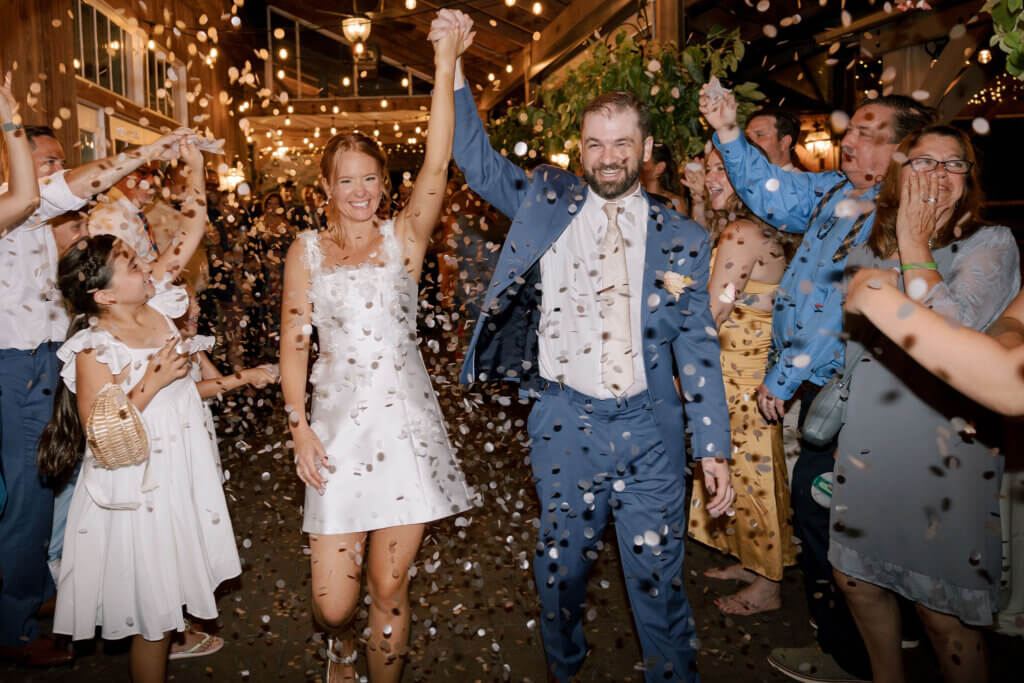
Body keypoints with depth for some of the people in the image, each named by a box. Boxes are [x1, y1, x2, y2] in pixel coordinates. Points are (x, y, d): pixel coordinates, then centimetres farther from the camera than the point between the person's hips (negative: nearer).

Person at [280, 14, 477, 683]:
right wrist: (300, 426, -3)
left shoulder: (404, 237, 5)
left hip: (407, 423, 0)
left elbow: (438, 162, -8)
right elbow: (293, 343, 6)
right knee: (333, 601, 1)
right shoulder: (307, 250, 7)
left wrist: (445, 67, -12)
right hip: (339, 425, 0)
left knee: (390, 587, 7)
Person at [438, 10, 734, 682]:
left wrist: (714, 448, 0)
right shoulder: (547, 198, 4)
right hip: (564, 423, 1)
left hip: (650, 428, -1)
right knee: (560, 569, 18)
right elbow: (477, 159, 6)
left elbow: (697, 345, 2)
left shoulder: (683, 237, 2)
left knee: (659, 577, 7)